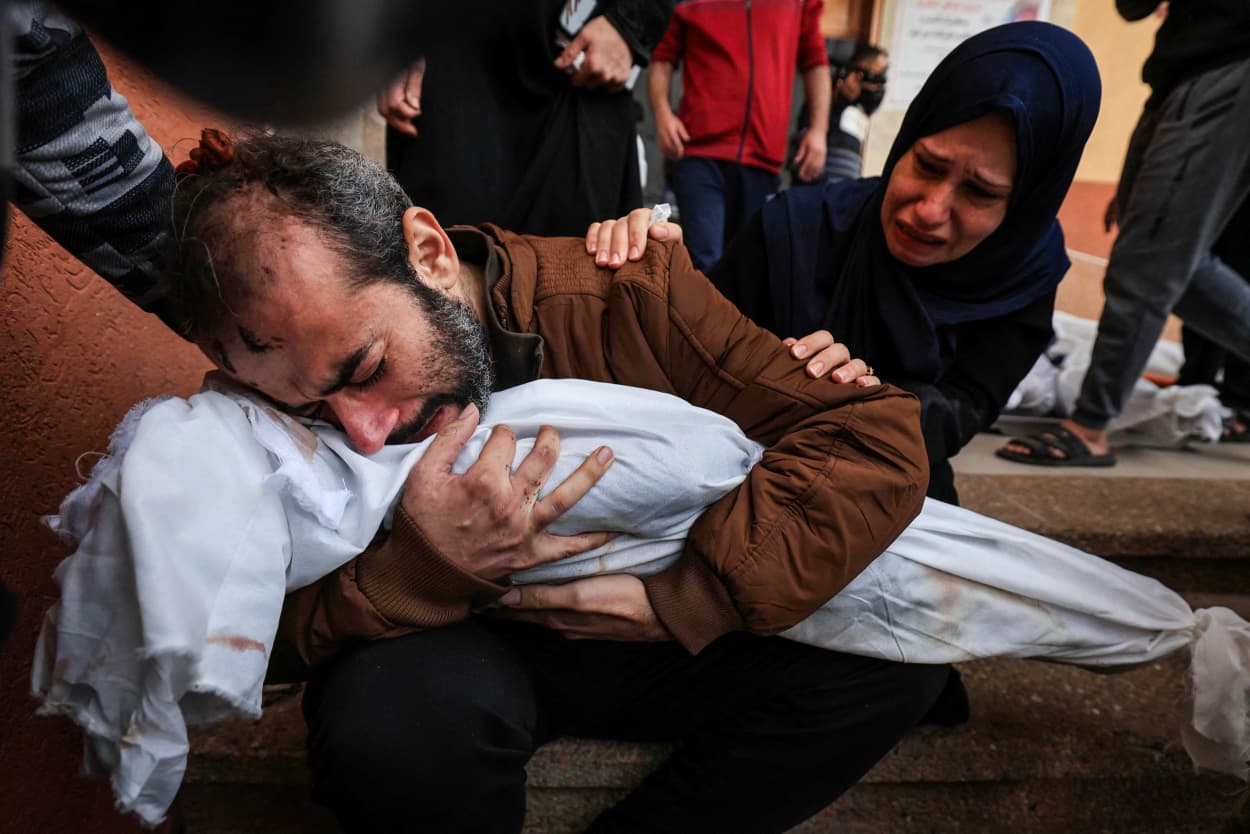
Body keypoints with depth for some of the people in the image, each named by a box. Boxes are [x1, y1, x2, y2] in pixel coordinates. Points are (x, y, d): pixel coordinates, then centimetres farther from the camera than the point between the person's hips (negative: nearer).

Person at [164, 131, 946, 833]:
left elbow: (879, 437, -22)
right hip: (460, 656, 0)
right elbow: (301, 634, -14)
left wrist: (684, 601, -27)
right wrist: (427, 567, -37)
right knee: (387, 712, -35)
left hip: (667, 626, 1)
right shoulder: (290, 404, -15)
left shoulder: (629, 296, -23)